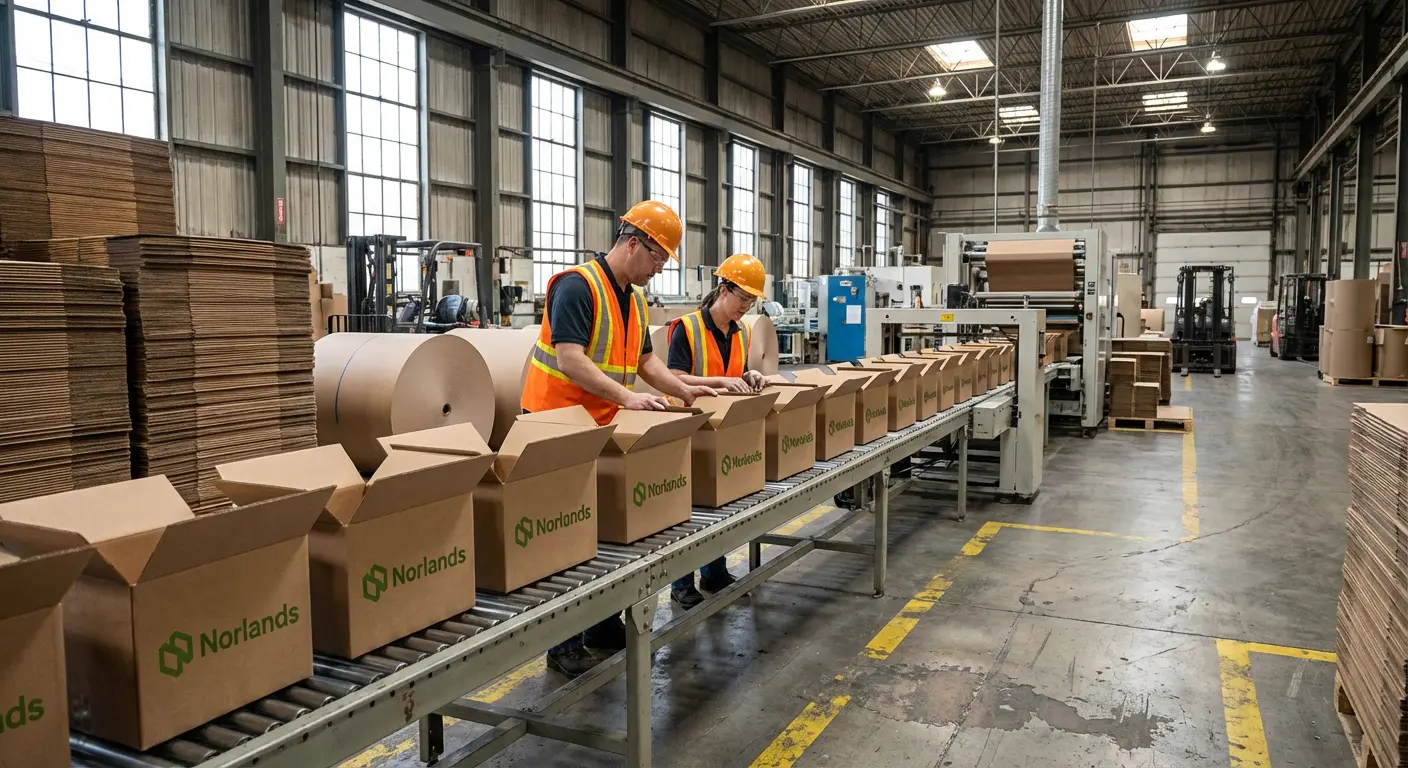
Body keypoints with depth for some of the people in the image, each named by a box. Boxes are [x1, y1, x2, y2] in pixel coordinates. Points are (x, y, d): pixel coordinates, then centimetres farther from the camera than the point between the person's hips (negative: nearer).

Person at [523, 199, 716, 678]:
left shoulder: (635, 300, 12)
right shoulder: (576, 286, -17)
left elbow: (644, 358, 18)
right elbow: (569, 359, -26)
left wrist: (683, 390, 3)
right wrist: (627, 396, -33)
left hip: (603, 429, 9)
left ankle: (605, 628, 27)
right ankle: (564, 644, 11)